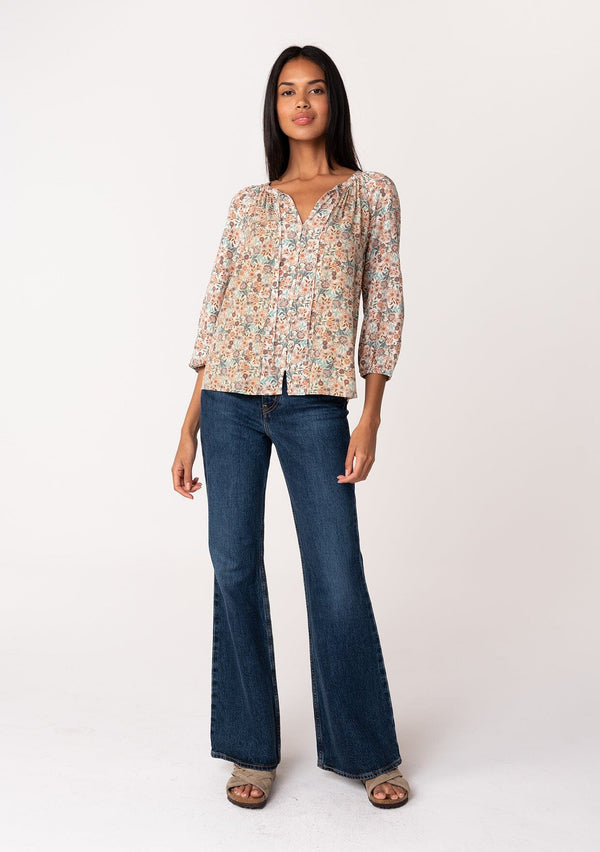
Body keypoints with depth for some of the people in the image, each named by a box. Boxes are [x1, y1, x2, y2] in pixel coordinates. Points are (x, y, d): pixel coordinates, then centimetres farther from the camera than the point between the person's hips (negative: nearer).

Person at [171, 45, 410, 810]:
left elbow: (384, 306, 3)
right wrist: (189, 427, 6)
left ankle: (366, 750, 20)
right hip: (232, 400, 3)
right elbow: (215, 311, 10)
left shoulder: (372, 193, 9)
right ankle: (253, 749, 22)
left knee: (337, 581, -2)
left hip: (316, 405, -2)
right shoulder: (247, 203, 13)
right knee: (234, 568, 5)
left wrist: (371, 417, -6)